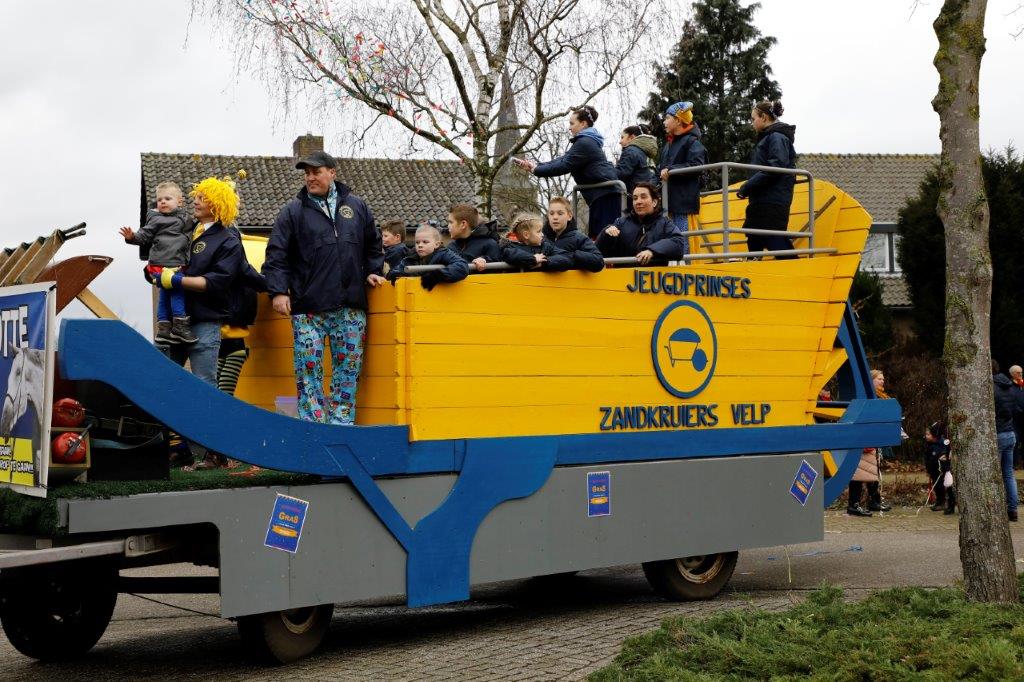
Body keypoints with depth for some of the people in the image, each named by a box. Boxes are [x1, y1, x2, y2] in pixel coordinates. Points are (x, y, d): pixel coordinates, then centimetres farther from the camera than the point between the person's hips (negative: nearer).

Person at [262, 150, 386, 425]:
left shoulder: (357, 206, 11)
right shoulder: (293, 211, 3)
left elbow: (373, 246, 23)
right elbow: (276, 255, -2)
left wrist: (372, 271, 9)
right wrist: (278, 291, -12)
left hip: (350, 307, 2)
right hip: (308, 308, -2)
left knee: (348, 369, 5)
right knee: (308, 371, -3)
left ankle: (341, 423, 13)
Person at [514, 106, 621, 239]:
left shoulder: (585, 143, -12)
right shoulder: (586, 141, 22)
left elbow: (564, 166, -15)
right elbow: (563, 160, 19)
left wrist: (537, 170, -7)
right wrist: (536, 165, 10)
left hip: (604, 194, -11)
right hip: (601, 193, 11)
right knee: (596, 235, 6)